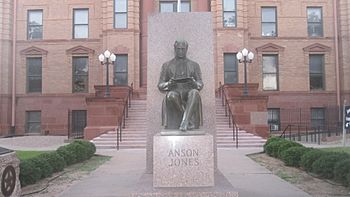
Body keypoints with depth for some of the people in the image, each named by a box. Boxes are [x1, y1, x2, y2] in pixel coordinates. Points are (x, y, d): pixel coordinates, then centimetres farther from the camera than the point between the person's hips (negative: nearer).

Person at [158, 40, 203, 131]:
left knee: (194, 93, -36)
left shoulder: (194, 65, 17)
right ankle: (189, 119, -26)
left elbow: (200, 85, 10)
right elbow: (160, 86, 10)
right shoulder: (166, 65, 16)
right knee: (171, 95, -37)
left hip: (188, 95, 0)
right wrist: (169, 84, -13)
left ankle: (184, 122, -45)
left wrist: (194, 83, -14)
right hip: (174, 93, 0)